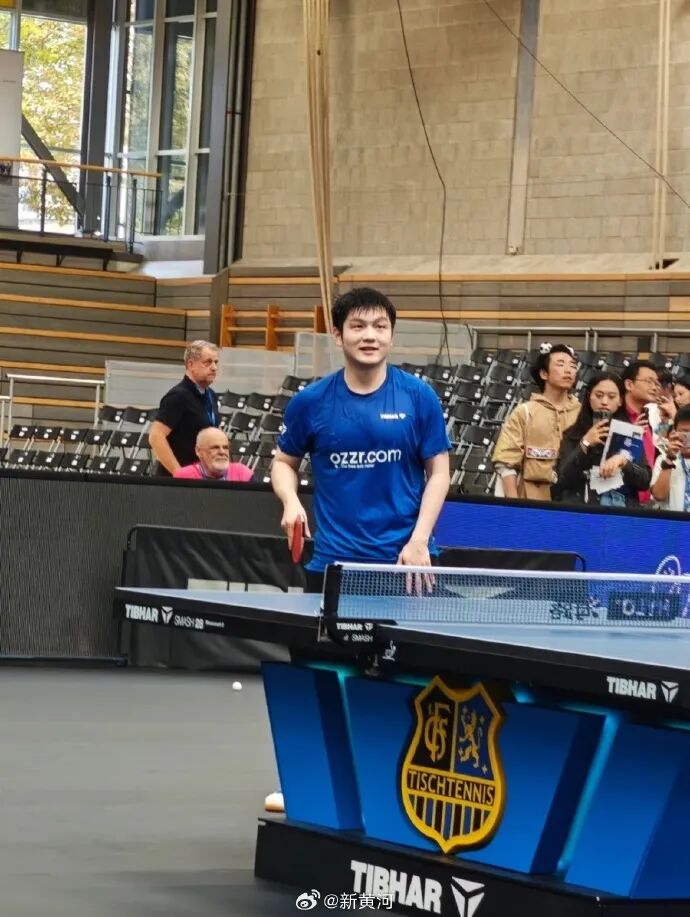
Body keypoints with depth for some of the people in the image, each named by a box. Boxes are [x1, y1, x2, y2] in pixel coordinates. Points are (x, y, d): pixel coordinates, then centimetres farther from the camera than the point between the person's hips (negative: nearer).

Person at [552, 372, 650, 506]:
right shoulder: (573, 435, 9)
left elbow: (645, 481, 3)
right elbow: (561, 480, 0)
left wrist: (623, 461, -12)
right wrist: (585, 444, -5)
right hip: (579, 509, 0)